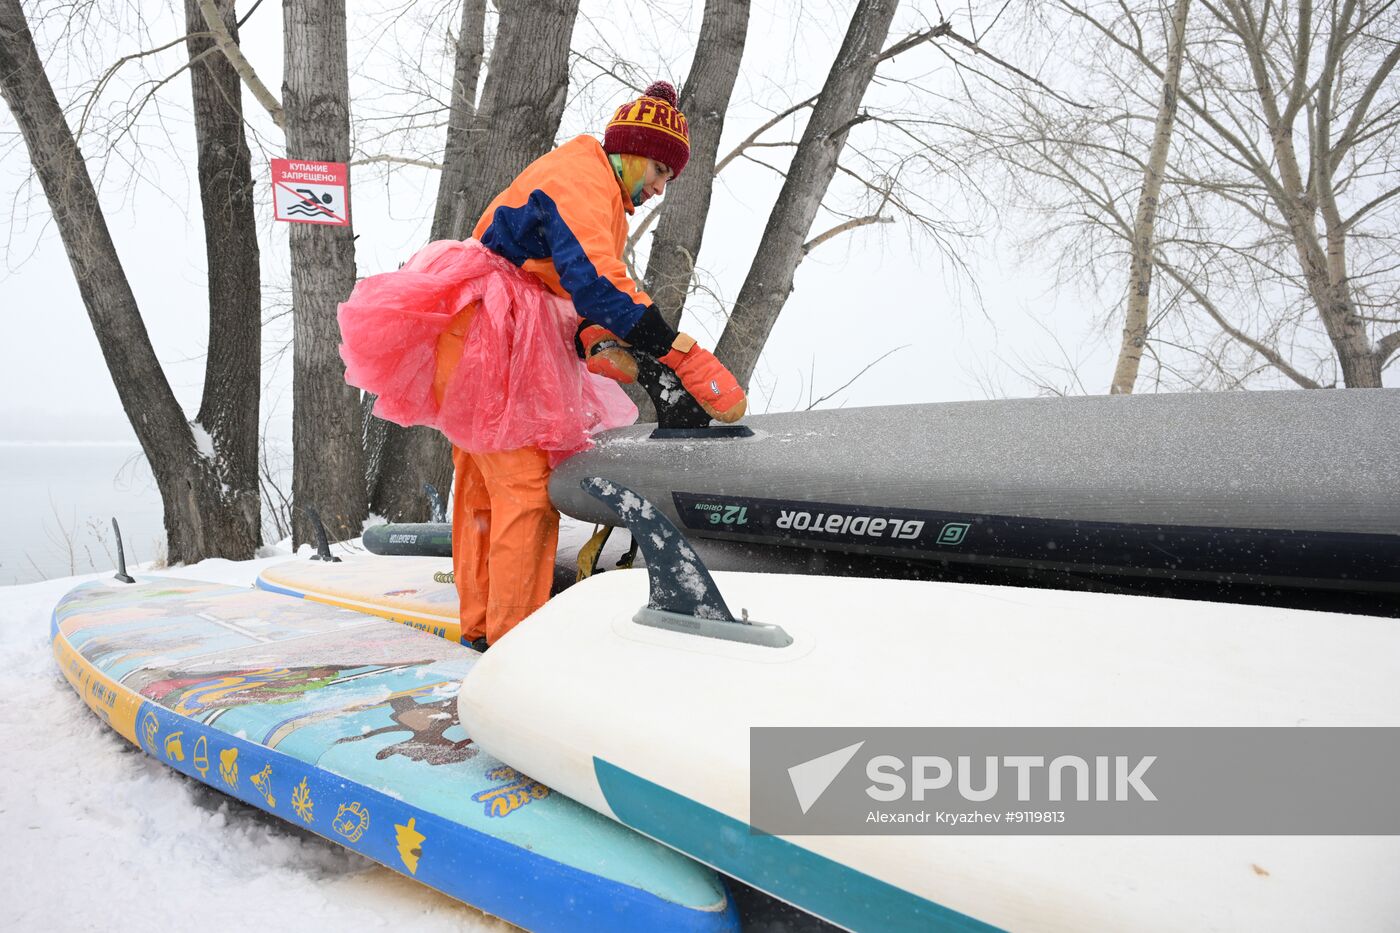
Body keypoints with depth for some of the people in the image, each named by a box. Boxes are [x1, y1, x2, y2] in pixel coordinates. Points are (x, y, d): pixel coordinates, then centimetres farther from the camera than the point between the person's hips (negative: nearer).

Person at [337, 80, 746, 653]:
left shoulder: (606, 202, 19)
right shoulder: (580, 177, -15)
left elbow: (580, 296, 14)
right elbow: (597, 283, -31)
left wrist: (595, 346, -9)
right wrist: (693, 364, -34)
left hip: (512, 344, 11)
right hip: (486, 339, -11)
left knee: (485, 486, 13)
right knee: (526, 487, -12)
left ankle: (481, 623, 23)